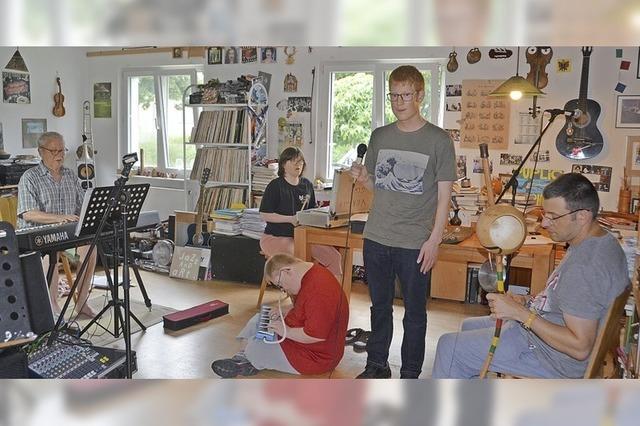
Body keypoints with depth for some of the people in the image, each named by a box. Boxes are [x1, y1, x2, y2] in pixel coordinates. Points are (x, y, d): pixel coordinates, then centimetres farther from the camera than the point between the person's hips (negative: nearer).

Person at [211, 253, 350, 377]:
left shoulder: (319, 289, -32)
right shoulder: (309, 275, 1)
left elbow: (317, 335, -34)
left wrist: (286, 331, -22)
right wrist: (284, 311, 1)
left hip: (316, 356, -11)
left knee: (254, 348, -14)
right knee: (259, 319, 14)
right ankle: (243, 358, 9)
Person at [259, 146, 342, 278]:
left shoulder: (307, 185, 12)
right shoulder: (275, 186, -6)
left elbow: (312, 209, 22)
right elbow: (265, 215, -11)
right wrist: (291, 219, -19)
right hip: (276, 236, -5)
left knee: (335, 257, -12)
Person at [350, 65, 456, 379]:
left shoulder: (438, 140, -4)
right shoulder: (379, 136, 9)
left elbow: (444, 194, -5)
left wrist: (434, 239, -11)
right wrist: (363, 178, -7)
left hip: (416, 243, -4)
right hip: (376, 238, 4)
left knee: (415, 312, 8)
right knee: (380, 306, 16)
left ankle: (410, 374, 24)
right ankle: (377, 365, 32)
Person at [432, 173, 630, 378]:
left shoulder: (586, 267, -32)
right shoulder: (602, 241, 2)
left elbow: (580, 347, -31)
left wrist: (521, 313, -28)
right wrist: (528, 302, 3)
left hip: (555, 359, -10)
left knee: (449, 346, -5)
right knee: (470, 326, 24)